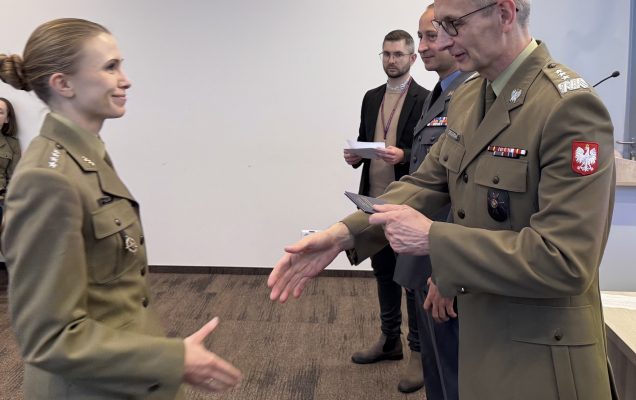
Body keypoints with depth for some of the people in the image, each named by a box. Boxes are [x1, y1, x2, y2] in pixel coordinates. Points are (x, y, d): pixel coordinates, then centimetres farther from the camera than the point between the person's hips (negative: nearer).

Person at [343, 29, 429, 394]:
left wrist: (404, 155, -27)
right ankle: (390, 340, 32)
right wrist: (355, 155, -5)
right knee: (384, 273, 16)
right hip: (375, 200, 6)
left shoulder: (426, 100, -7)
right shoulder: (371, 98, 13)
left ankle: (419, 353, 15)